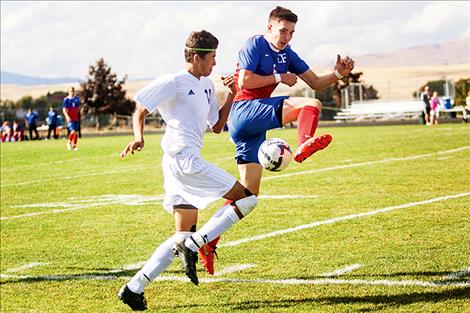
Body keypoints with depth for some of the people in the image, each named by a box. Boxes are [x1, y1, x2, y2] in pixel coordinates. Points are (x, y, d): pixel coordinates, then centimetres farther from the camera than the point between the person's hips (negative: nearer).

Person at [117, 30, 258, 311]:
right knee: (247, 199, -10)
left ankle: (134, 288, 6)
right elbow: (140, 110, -2)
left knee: (184, 236, 9)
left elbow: (217, 127, 26)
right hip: (184, 159, -10)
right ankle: (193, 245, -14)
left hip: (186, 163, 10)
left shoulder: (207, 86, 22)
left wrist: (232, 95, 17)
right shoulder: (174, 82, -4)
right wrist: (139, 137, -20)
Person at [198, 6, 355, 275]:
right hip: (243, 110, -9)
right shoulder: (255, 45, -4)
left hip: (253, 127, 9)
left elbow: (315, 82, 17)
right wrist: (278, 77, -9)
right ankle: (305, 145, -50)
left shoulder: (287, 54, 18)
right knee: (312, 105, -22)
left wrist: (338, 75, -1)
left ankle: (208, 243, 12)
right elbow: (244, 82, -16)